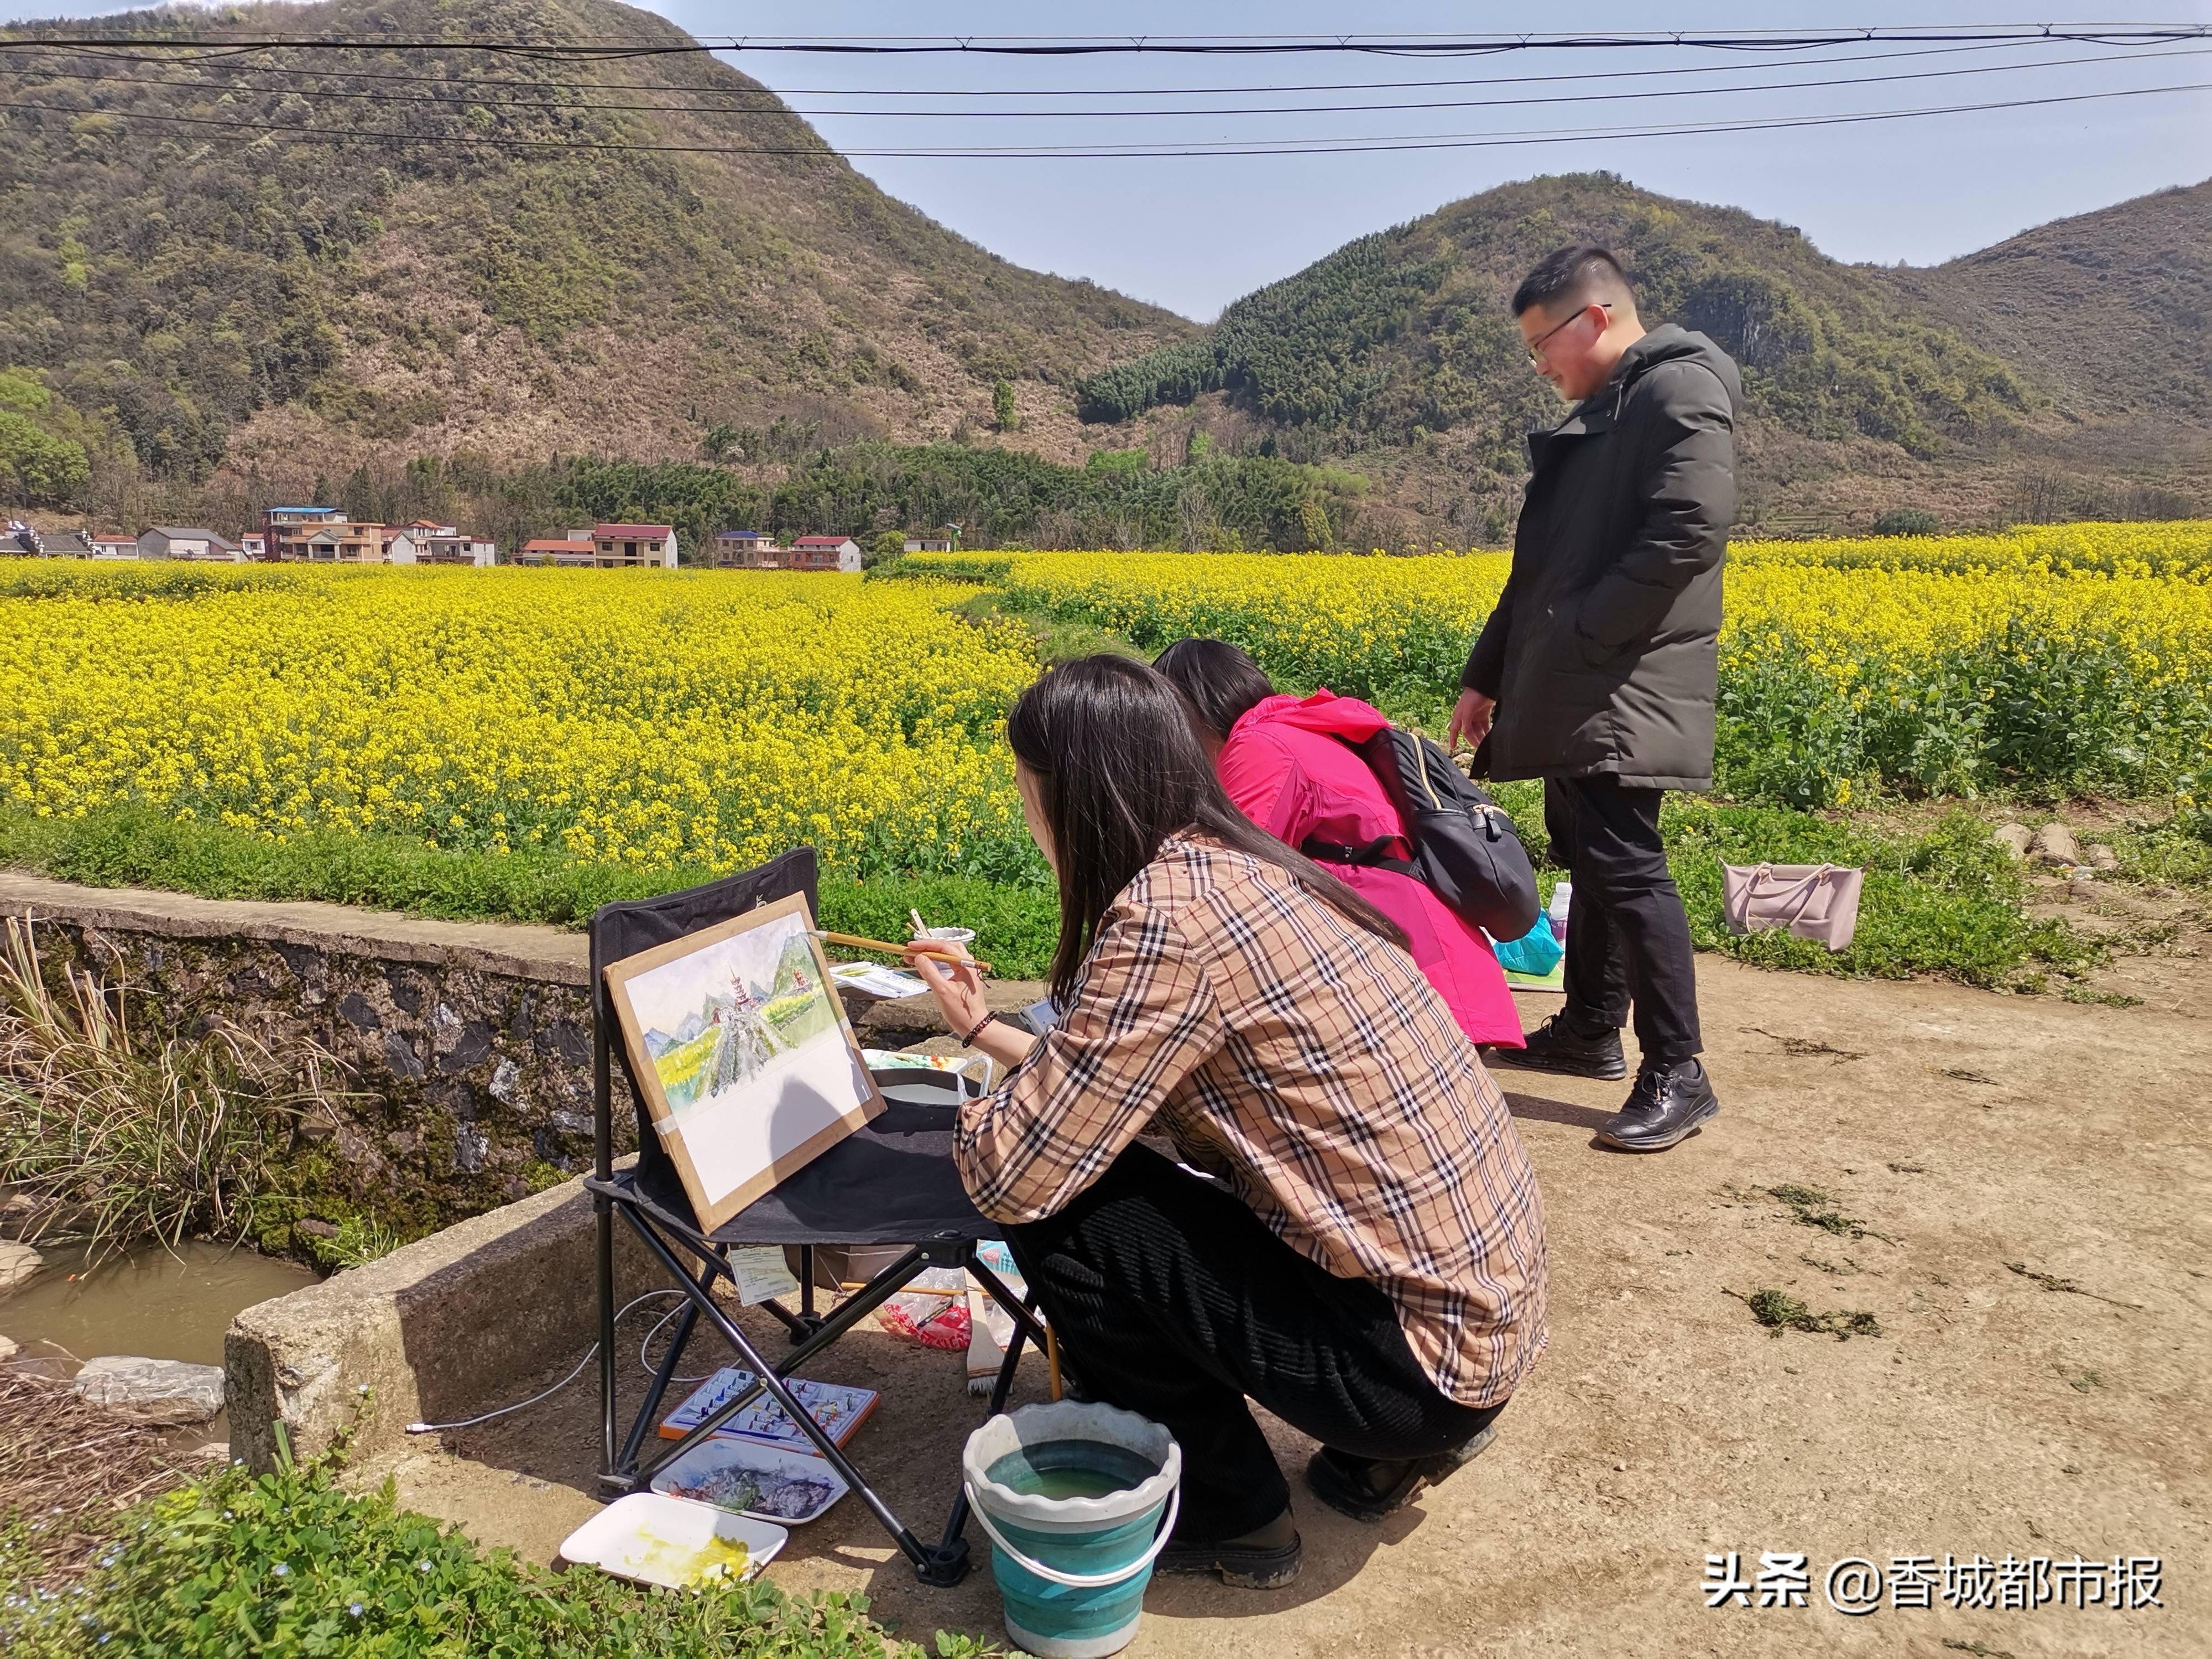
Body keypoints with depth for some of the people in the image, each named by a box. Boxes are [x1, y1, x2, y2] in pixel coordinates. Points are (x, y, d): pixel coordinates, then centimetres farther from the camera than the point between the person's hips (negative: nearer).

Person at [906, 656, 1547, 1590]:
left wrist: (978, 1109, 2)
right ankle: (1388, 1451, 19)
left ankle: (1230, 1516, 11)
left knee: (1060, 1219, -9)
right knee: (1104, 1178, 17)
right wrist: (985, 1031, 26)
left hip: (1422, 1350, -9)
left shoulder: (1168, 915, -22)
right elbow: (1102, 1091, 16)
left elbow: (1014, 1179, -20)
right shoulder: (1236, 868, 5)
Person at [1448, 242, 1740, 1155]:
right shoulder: (1593, 420, 22)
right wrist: (1488, 673, 18)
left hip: (1623, 695, -10)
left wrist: (1576, 634, -19)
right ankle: (1590, 1031, 27)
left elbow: (1689, 532, -22)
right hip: (1573, 693, 10)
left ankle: (1678, 1076, -3)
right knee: (1586, 855, 15)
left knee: (1625, 865, -10)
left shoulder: (1680, 391, -8)